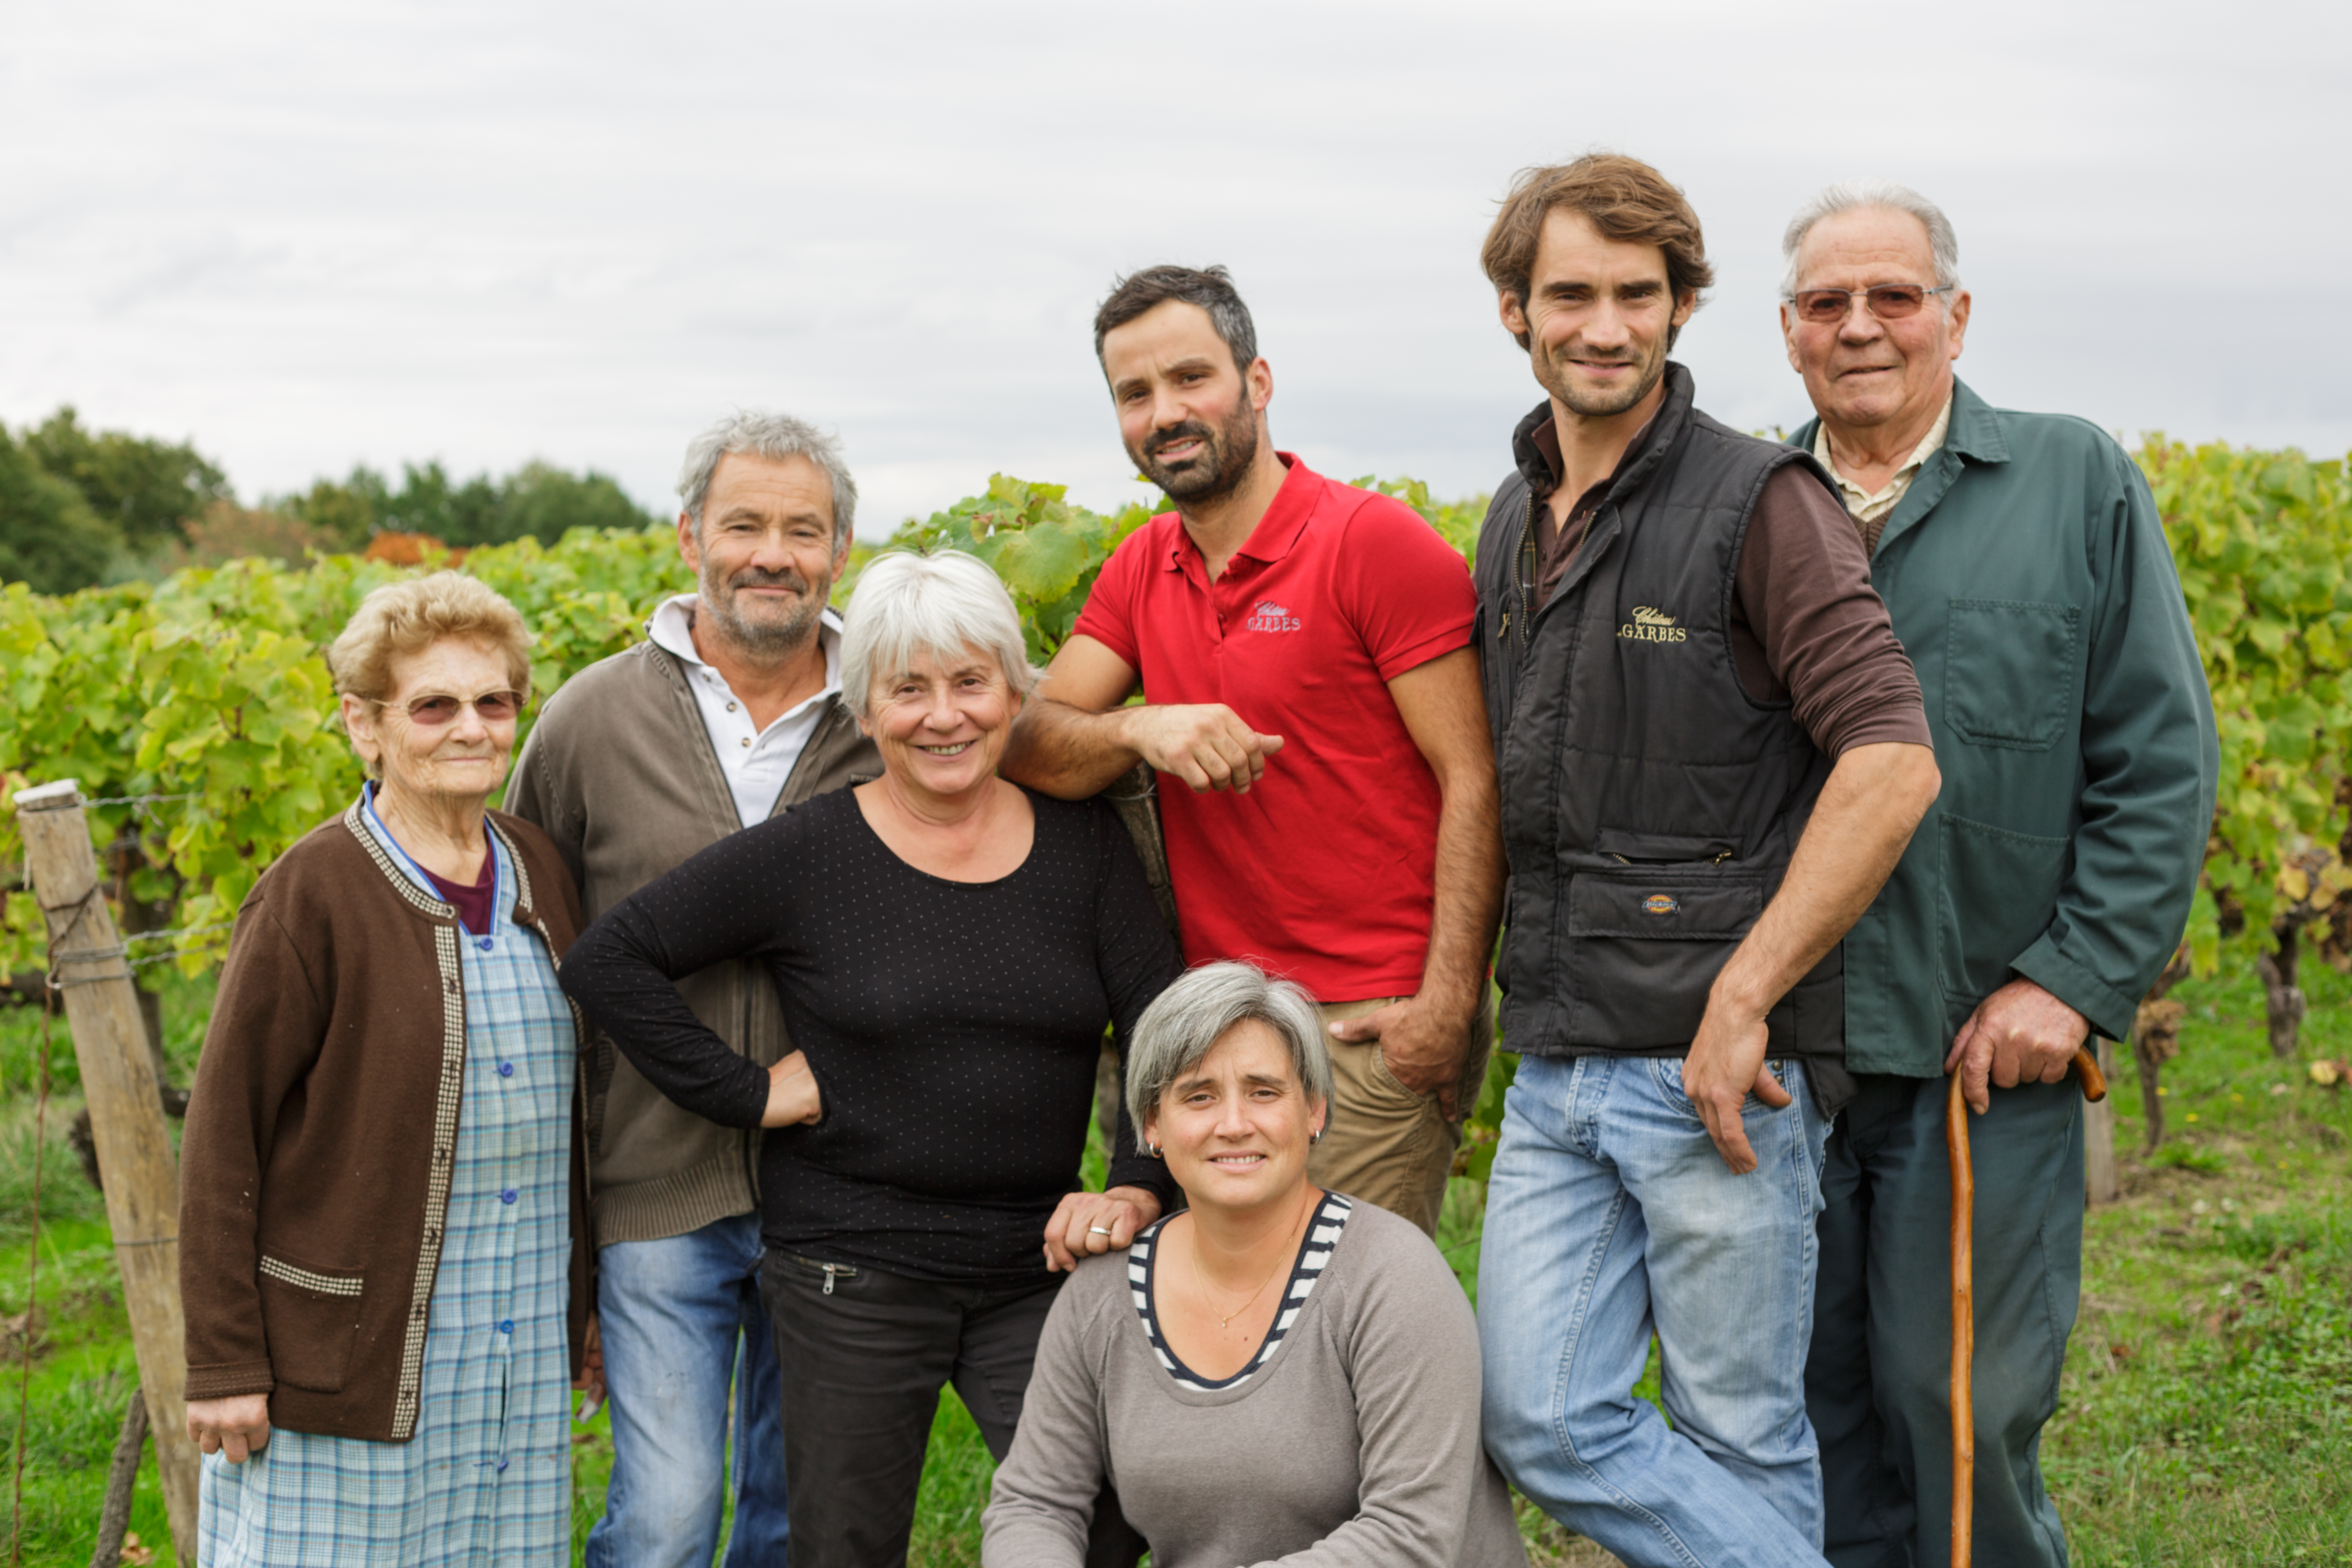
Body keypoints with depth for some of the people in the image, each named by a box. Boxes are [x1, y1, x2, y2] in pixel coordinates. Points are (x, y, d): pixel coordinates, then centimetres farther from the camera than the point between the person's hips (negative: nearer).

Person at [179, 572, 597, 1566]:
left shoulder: (540, 874, 7)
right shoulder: (312, 894, -10)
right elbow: (223, 1134, -9)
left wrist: (591, 1301, 16)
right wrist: (222, 1363, -11)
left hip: (521, 1366, 5)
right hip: (351, 1356, -5)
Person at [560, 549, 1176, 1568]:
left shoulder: (1082, 842, 2)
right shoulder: (807, 855, -6)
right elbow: (608, 959, -7)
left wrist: (1140, 1185, -15)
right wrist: (742, 1092, -9)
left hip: (1035, 1263, 2)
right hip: (852, 1271, -2)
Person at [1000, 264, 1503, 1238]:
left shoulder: (1377, 543, -9)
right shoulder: (1142, 569, 11)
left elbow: (1473, 781, -11)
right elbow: (1029, 746, 4)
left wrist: (1448, 1006, -19)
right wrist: (1140, 731, -19)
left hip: (1372, 1027, -6)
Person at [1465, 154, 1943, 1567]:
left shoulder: (1758, 502, -8)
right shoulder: (1514, 525, 15)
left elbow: (1894, 761, -18)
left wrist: (1741, 1000, -19)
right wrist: (1480, 996, 15)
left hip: (1718, 1066, -7)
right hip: (1554, 1068, 7)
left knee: (1739, 1441, 3)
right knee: (1544, 1425, 1)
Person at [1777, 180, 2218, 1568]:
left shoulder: (2079, 485, 4)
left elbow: (2162, 764, 0)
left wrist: (2077, 981, -8)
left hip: (1984, 1049, -2)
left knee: (1962, 1405, 0)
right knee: (1812, 1412, 10)